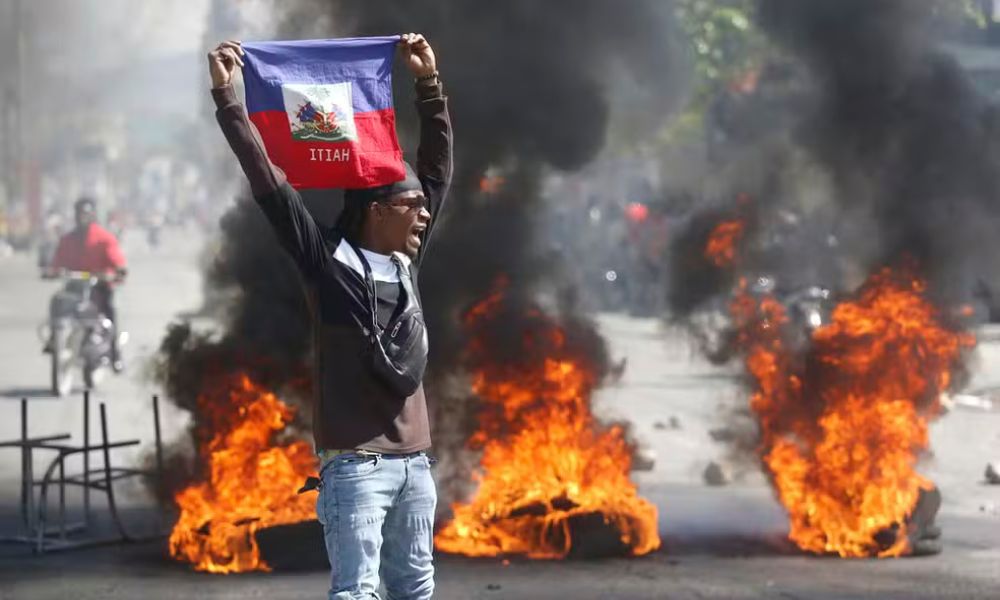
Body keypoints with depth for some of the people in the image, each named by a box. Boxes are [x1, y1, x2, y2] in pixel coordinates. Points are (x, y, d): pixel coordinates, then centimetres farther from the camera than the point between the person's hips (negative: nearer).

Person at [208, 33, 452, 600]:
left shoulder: (407, 261, 12)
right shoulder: (327, 259, -4)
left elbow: (439, 168, 19)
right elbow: (268, 180, -7)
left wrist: (429, 82, 20)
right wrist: (226, 95, -9)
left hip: (414, 459, 6)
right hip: (355, 462, -6)